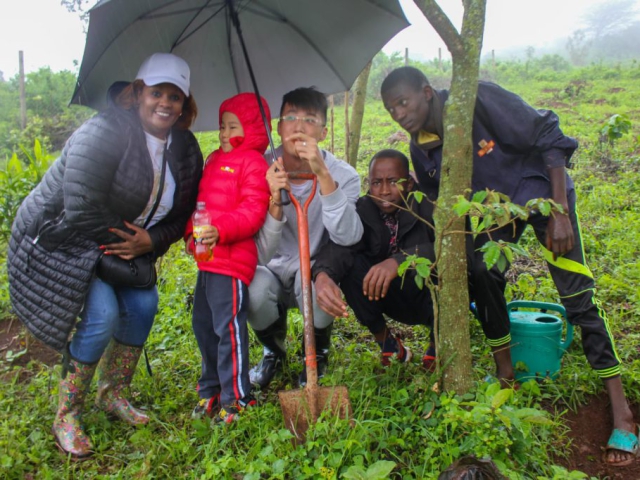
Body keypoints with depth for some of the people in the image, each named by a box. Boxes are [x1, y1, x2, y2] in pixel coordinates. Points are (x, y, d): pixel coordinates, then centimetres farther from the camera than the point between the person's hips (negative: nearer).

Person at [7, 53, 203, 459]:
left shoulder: (184, 149, -3)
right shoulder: (104, 133, -25)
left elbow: (182, 215, 1)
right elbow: (82, 210, -28)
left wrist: (150, 241, -18)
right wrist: (123, 243, -16)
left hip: (119, 244, 7)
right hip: (59, 238, -7)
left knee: (143, 304, -6)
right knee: (102, 314, -19)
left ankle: (113, 394, 17)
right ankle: (66, 417, 1)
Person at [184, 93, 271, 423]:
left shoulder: (252, 163, -7)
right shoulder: (214, 160, 20)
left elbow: (253, 211, -17)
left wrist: (221, 230, -27)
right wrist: (191, 232, 9)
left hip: (233, 259, -9)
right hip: (207, 259, 10)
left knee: (229, 327, -6)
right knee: (203, 325, 17)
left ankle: (235, 396, 9)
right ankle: (211, 387, 33)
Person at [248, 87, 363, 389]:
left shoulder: (343, 175, -16)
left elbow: (348, 237, -34)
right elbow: (262, 254, -20)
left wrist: (323, 175, -42)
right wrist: (275, 201, -36)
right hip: (274, 273, 1)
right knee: (254, 288, -32)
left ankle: (317, 353, 0)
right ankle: (273, 351, 5)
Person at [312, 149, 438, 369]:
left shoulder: (427, 207, -19)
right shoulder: (362, 211, -13)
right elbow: (339, 247, -31)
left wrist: (398, 261, -54)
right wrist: (322, 275, -53)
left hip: (432, 298, -2)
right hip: (394, 299, 2)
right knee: (350, 265, -22)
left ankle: (437, 342, -3)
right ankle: (385, 341, -3)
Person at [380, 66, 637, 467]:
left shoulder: (479, 100, -29)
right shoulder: (421, 150, -11)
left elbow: (549, 140, -24)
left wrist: (560, 214, -26)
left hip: (541, 187, -5)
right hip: (493, 204, 5)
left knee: (577, 291, -7)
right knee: (481, 272, -12)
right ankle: (506, 374, 11)